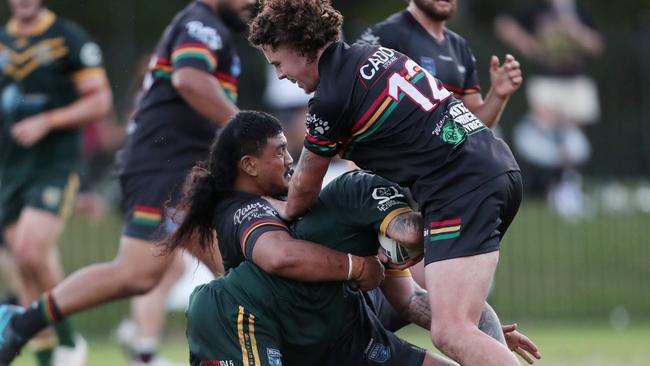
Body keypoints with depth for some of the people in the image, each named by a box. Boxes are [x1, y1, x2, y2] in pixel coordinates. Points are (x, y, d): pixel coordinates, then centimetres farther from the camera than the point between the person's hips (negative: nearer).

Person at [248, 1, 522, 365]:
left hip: (464, 189, -10)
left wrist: (286, 211, 33)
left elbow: (305, 188, 10)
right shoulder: (375, 54, 18)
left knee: (452, 334, -21)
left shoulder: (332, 99, -7)